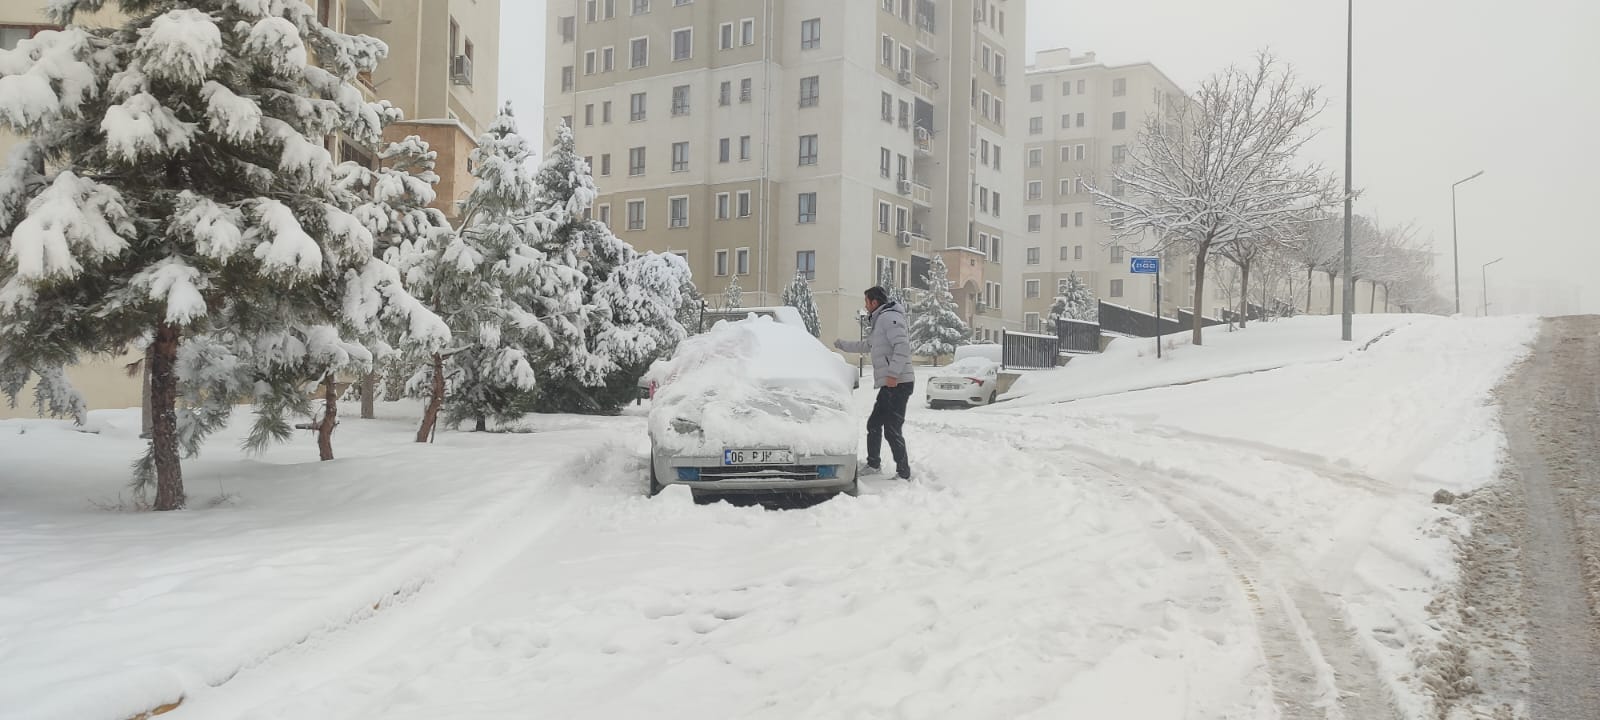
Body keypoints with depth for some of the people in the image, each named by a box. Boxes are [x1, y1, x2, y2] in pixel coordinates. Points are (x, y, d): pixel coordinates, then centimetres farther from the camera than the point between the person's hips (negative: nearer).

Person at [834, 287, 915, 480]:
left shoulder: (889, 318, -9)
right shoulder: (880, 321, 24)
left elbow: (902, 346, -23)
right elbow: (866, 346, 41)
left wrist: (893, 373, -28)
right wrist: (842, 344, 50)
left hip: (898, 384, -11)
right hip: (889, 385, 11)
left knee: (892, 430, -12)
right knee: (874, 424, 18)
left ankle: (904, 474, -10)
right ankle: (873, 465, 30)